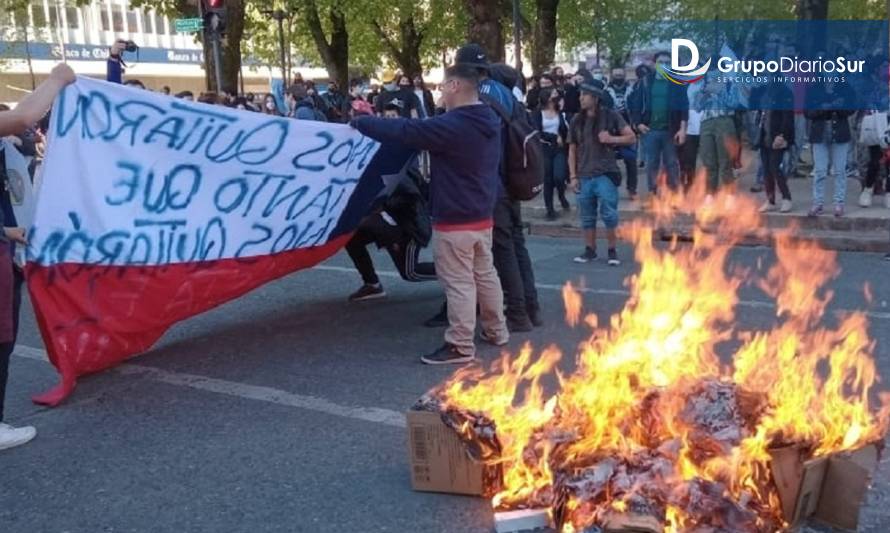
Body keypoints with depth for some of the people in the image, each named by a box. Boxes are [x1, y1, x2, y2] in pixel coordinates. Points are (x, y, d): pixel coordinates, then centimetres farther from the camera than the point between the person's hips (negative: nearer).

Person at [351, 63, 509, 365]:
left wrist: (360, 123, -6)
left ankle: (461, 346, 4)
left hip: (455, 220, -9)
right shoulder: (489, 122, 8)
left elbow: (404, 132, -19)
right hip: (482, 216, 9)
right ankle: (496, 331, 30)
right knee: (485, 274, 19)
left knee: (458, 282, -2)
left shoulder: (451, 125, -21)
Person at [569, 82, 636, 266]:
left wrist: (611, 139, -14)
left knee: (609, 214, -3)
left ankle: (612, 251, 8)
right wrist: (573, 176, 5)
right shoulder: (577, 121, 7)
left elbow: (631, 137, 2)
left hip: (606, 174, -3)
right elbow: (572, 150, 11)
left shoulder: (611, 116, -2)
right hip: (584, 176, 3)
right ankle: (590, 250, 21)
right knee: (587, 216, 9)